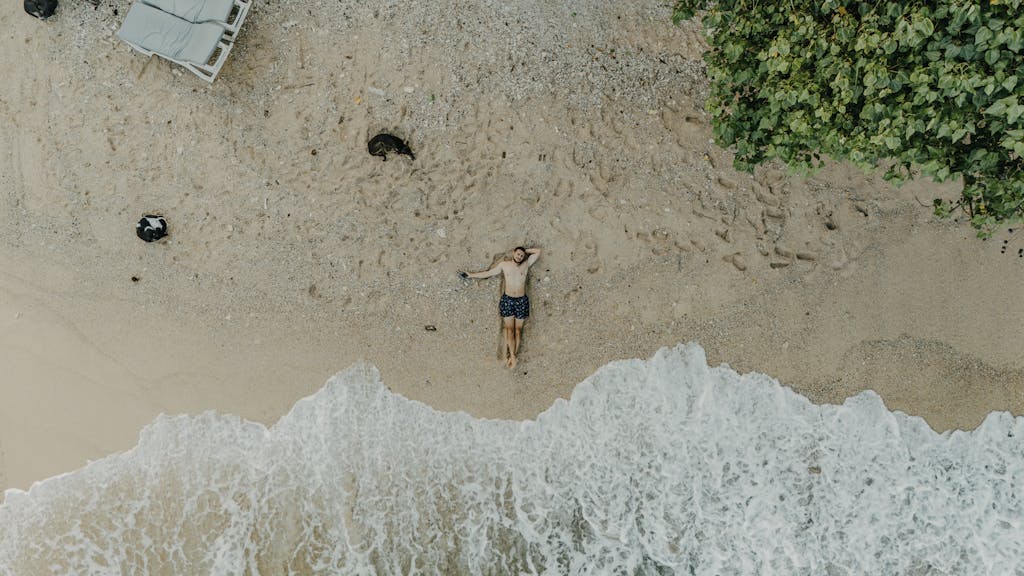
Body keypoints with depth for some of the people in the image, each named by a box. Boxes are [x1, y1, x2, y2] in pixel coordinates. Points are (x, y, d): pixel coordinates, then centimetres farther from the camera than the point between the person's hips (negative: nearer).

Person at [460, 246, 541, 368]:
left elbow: (538, 251, 1)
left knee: (518, 329, 3)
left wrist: (525, 251, 4)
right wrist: (470, 275, 10)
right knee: (509, 328, -3)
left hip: (522, 300, 0)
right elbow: (488, 273, 9)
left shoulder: (526, 264, 0)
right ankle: (512, 356, -2)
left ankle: (513, 355, 7)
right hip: (507, 299, 0)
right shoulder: (504, 264, 1)